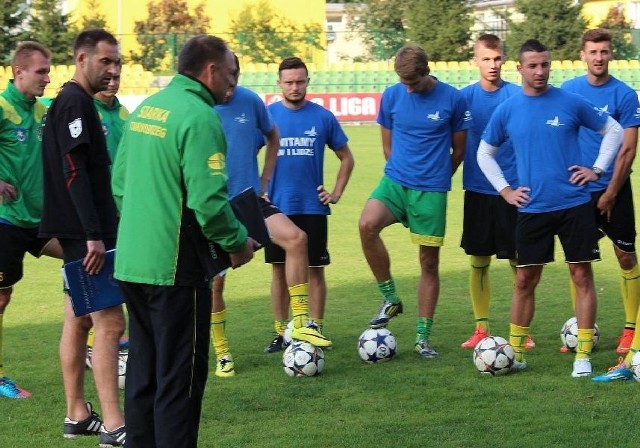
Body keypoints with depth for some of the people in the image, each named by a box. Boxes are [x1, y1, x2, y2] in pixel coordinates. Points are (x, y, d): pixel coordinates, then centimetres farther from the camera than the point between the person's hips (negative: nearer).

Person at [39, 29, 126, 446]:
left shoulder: (71, 103, 17)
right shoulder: (75, 103, -14)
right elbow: (74, 173, -22)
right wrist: (93, 235, -25)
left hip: (78, 233, 10)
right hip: (85, 231, -10)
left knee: (78, 320, 13)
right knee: (110, 322, -10)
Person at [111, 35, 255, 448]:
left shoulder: (145, 109, 11)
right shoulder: (200, 117, -16)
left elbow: (119, 184, 17)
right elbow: (208, 200, -21)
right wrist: (239, 243, -6)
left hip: (131, 262, 8)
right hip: (176, 268, -8)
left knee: (143, 371, 17)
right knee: (180, 379, 0)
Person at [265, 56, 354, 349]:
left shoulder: (323, 117, 0)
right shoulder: (267, 116, -1)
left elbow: (346, 158, 10)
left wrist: (337, 192, 2)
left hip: (313, 207, 0)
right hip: (277, 206, 0)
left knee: (314, 269, 2)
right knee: (280, 269, 7)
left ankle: (316, 330, 9)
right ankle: (282, 332, 14)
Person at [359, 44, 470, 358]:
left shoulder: (453, 100, -5)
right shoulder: (392, 96, 2)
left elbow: (458, 149, 7)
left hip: (432, 190, -1)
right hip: (395, 180, 1)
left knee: (429, 262, 3)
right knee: (367, 225, -27)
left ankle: (423, 338, 14)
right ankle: (390, 299, -8)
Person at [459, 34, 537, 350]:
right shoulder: (465, 97, 2)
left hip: (512, 189, -2)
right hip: (478, 190, 2)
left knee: (518, 261, 0)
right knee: (478, 261, 5)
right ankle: (481, 329, 14)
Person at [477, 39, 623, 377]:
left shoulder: (571, 103, -2)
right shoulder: (507, 111, 2)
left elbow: (613, 130, 9)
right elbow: (484, 153, 15)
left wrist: (597, 169, 1)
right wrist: (505, 190, 6)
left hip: (574, 205, -1)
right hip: (532, 208, 1)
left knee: (582, 276, -1)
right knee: (525, 280, 5)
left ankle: (583, 355, 4)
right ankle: (515, 353, 15)